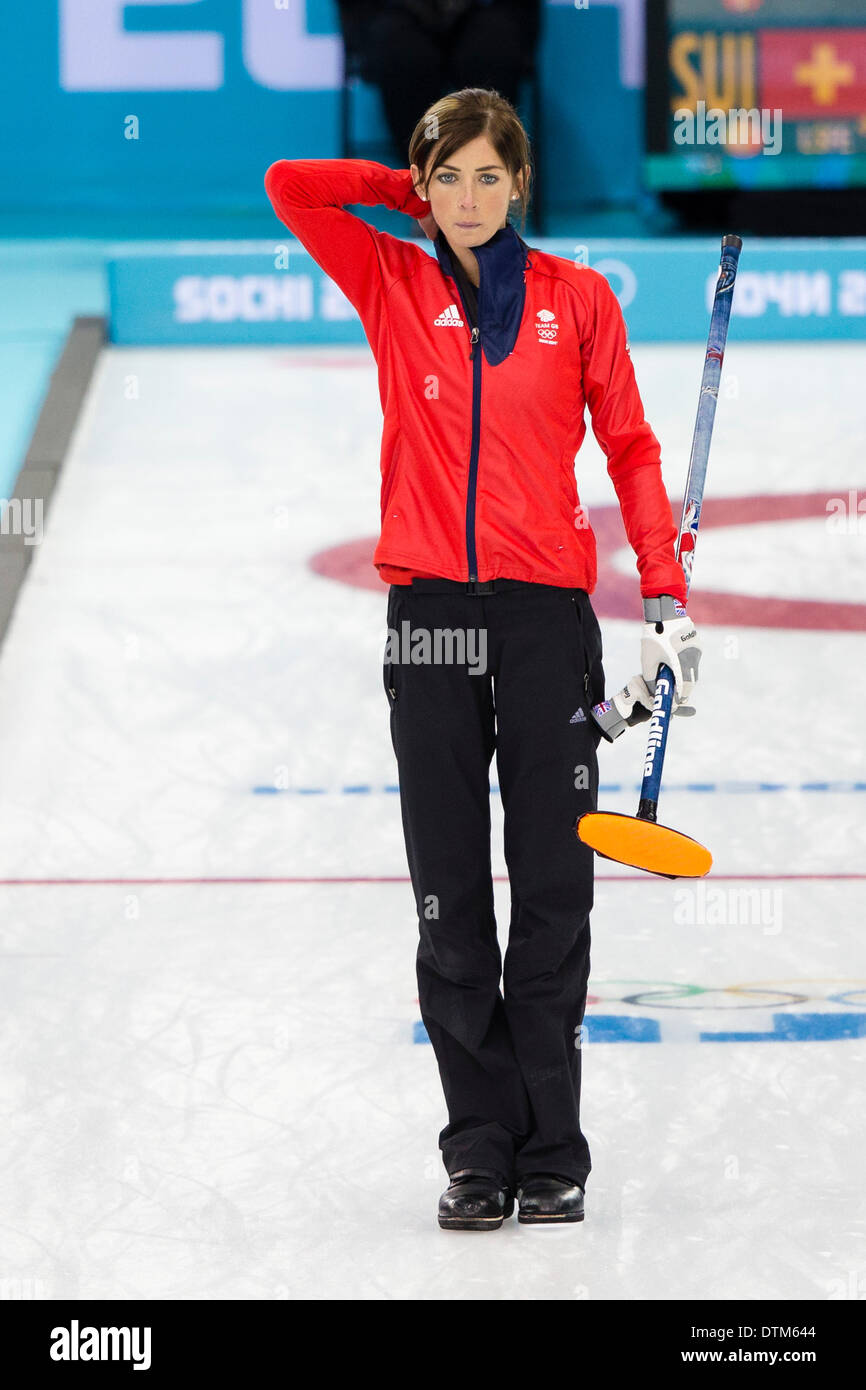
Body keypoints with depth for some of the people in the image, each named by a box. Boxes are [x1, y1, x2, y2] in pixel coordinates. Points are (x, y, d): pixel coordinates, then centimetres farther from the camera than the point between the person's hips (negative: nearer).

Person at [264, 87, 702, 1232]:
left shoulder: (578, 300, 5)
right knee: (450, 899, 2)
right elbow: (288, 187, -1)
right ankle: (479, 1150, 9)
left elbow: (629, 447, 8)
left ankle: (552, 1157, 7)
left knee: (552, 890, 0)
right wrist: (408, 190, 8)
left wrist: (665, 593, 1)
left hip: (549, 614, -1)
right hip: (432, 614, 1)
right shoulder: (393, 285, 7)